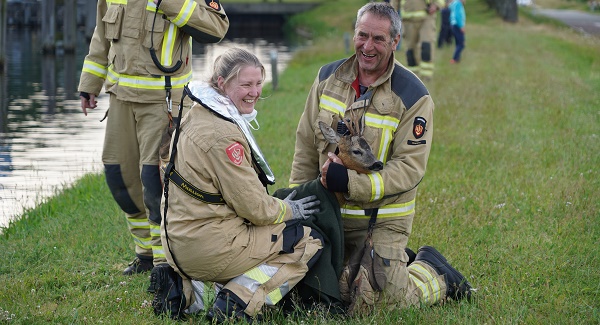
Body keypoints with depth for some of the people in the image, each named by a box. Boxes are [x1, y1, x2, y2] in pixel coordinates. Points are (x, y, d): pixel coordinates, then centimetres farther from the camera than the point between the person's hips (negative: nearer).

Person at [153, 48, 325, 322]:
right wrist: (288, 210, 3)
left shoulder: (197, 116, 12)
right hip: (210, 245, -10)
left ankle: (186, 290, 12)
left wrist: (280, 205, 13)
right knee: (310, 242, -2)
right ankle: (238, 302, -12)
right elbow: (253, 206, -15)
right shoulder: (222, 134, -20)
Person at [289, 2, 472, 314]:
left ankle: (434, 272, 19)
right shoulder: (328, 78, 2)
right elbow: (306, 146, 9)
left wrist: (351, 182, -29)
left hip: (382, 219, -5)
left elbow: (409, 168, -18)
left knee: (382, 298, -12)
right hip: (329, 213, 5)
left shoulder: (413, 96, -13)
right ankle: (396, 263, 28)